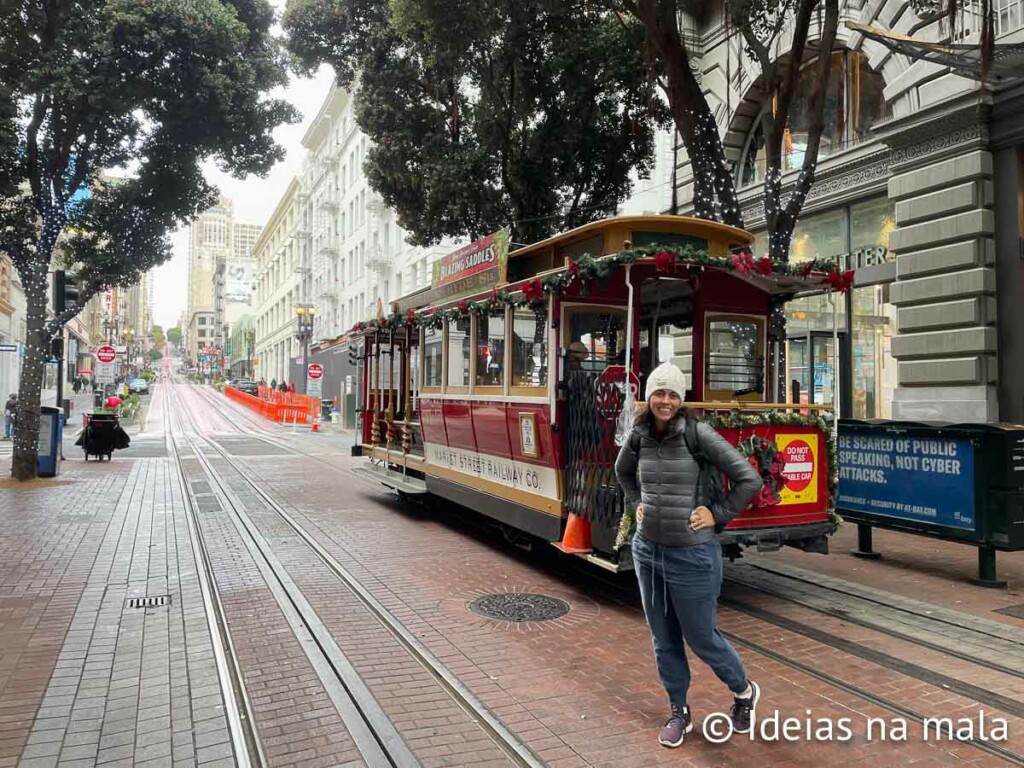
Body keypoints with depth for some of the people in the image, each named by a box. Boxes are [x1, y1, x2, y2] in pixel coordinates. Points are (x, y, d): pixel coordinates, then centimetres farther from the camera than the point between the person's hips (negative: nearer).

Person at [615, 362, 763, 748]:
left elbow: (749, 479, -12)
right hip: (647, 551, 5)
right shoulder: (639, 436, 0)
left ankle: (744, 691, 38)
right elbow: (622, 471, 22)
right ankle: (679, 712, 34)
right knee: (663, 639, 14)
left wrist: (717, 514, -9)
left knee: (701, 637, 9)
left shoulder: (698, 434, -14)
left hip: (692, 555, -5)